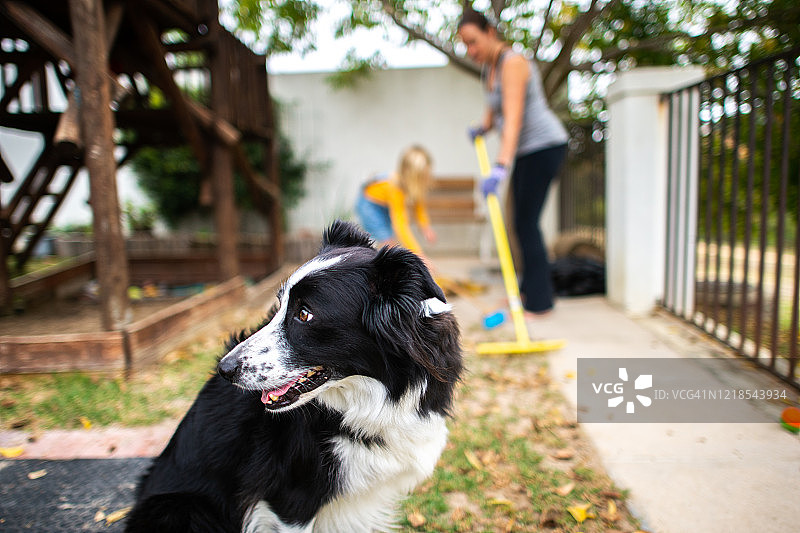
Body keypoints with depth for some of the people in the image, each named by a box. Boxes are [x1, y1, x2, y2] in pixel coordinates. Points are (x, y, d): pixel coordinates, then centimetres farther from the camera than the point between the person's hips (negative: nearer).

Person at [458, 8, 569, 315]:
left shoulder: (512, 63, -19)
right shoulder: (487, 68, 10)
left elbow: (513, 119, -31)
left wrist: (501, 166, -40)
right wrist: (483, 127, -1)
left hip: (544, 145, -10)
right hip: (526, 151, 10)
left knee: (526, 222, -10)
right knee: (522, 221, 13)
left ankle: (539, 301, -2)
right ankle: (528, 288, 26)